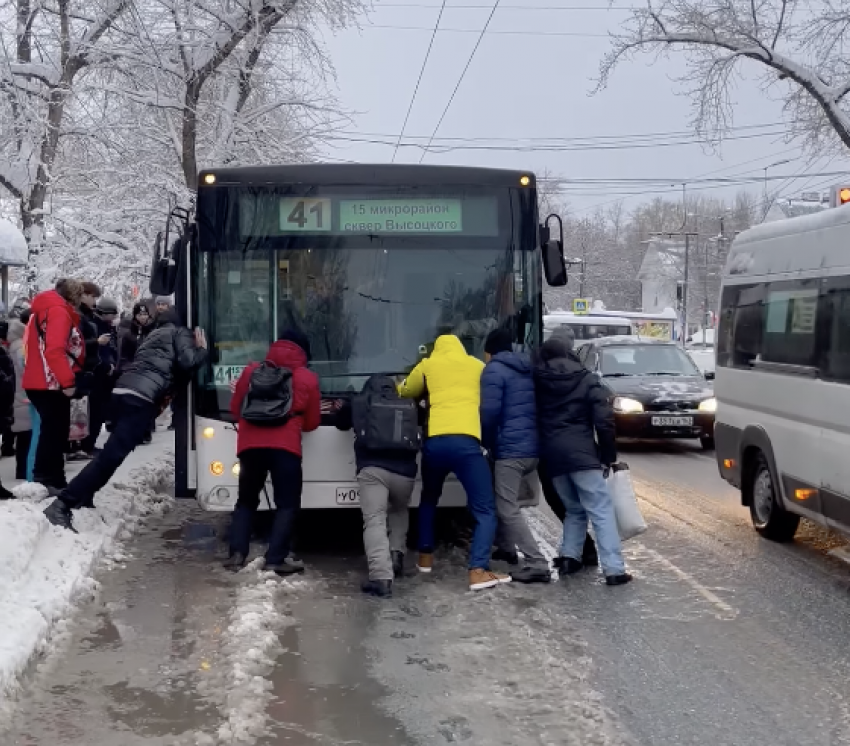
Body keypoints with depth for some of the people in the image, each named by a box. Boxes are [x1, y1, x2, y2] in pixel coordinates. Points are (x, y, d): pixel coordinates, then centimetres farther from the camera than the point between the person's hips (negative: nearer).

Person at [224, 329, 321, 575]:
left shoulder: (251, 370, 18)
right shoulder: (308, 379, 12)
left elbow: (235, 409, 24)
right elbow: (312, 422, 16)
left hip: (250, 445, 3)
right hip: (285, 447, -3)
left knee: (246, 501, 17)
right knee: (287, 504, 4)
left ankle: (236, 554, 5)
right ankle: (275, 559, -7)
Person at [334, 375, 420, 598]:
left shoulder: (358, 402, 19)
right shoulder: (410, 406, 22)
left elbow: (340, 422, 35)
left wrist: (343, 406, 56)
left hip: (372, 469, -3)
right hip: (405, 472, 3)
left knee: (375, 521, -11)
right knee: (399, 512, 31)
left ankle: (381, 577, -27)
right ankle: (396, 554, 13)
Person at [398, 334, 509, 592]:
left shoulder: (428, 365, 21)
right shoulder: (477, 365, 22)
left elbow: (405, 393, 33)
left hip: (435, 442, 2)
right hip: (466, 442, -2)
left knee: (429, 499, 29)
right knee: (485, 509, 1)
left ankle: (425, 557, 32)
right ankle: (478, 570, -14)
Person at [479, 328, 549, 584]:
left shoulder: (494, 370, -5)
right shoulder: (528, 370, 20)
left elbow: (489, 412, -13)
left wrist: (487, 442, 5)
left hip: (510, 449, -9)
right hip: (534, 448, 9)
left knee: (508, 510, -8)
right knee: (504, 500, 26)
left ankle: (537, 564, -15)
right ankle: (509, 549, 30)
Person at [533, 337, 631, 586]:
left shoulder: (537, 381, 12)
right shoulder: (587, 379, 5)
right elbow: (604, 420, -2)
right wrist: (608, 456, 5)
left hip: (551, 454, 4)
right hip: (581, 452, -4)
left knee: (574, 508, 21)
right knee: (601, 511, -4)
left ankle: (569, 557, 9)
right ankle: (614, 569, -11)